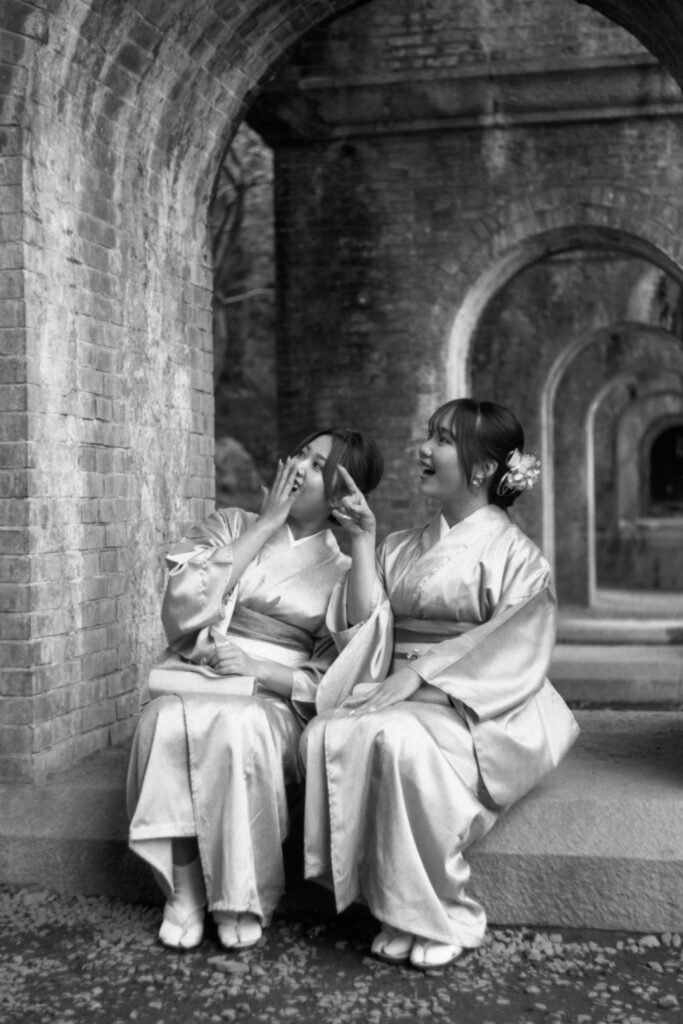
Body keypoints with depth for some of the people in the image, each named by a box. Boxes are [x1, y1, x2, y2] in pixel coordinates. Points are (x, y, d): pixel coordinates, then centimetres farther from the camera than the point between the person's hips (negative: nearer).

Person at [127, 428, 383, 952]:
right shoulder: (231, 525, 13)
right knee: (168, 722, -33)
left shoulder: (346, 569, 8)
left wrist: (257, 669, -16)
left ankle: (242, 899, -20)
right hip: (195, 679, 2)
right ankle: (183, 889, -20)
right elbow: (184, 606, -6)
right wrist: (265, 526, -3)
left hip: (274, 699, -1)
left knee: (239, 727, -36)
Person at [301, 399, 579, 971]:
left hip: (475, 708, -4)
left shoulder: (513, 552, 2)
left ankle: (442, 919, -17)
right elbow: (364, 629, 7)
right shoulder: (401, 548, 18)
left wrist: (419, 674, -20)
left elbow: (513, 650, -10)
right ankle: (395, 908, -15)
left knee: (399, 738, -35)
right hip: (396, 696, 5)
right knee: (326, 736, -26)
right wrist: (363, 542, 3)